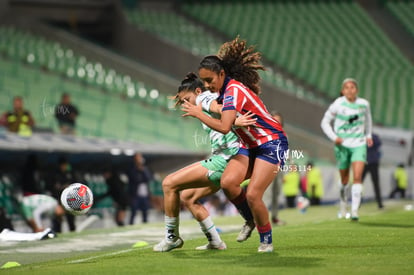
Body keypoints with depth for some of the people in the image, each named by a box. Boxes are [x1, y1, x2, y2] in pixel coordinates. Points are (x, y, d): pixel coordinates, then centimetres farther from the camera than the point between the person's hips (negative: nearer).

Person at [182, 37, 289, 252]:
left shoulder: (234, 89, -22)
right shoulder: (226, 89, 6)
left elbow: (224, 127, -32)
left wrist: (198, 114, -21)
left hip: (271, 143, -8)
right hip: (250, 146, 8)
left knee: (253, 195, -17)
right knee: (228, 182, -17)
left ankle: (266, 240, 5)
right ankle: (250, 220, 8)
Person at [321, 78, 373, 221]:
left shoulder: (364, 104, 0)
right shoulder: (338, 105, -7)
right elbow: (325, 122, 2)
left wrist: (368, 135, 15)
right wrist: (333, 137, -11)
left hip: (359, 144, 1)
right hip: (342, 145, -1)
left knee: (357, 176, -16)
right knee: (344, 180, 8)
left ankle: (354, 210, -16)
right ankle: (342, 207, 31)